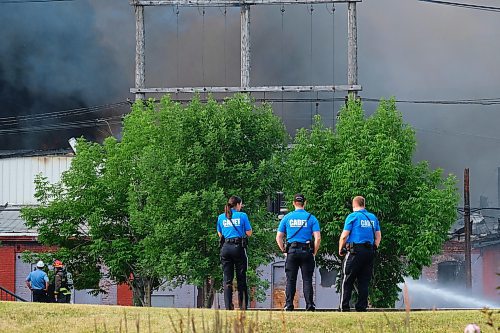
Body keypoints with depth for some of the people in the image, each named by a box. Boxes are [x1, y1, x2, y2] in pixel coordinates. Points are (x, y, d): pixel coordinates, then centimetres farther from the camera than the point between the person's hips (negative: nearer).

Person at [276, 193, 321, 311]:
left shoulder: (287, 218, 5)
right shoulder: (311, 218, 1)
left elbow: (279, 237, 5)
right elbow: (318, 238, -6)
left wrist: (284, 251, 12)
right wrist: (314, 252, 5)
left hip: (291, 251, 1)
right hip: (307, 252, -1)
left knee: (290, 280, 5)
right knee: (307, 280, 1)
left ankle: (289, 305, 2)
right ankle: (310, 305, -3)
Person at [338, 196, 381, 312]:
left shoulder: (353, 216, -4)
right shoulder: (373, 217, 13)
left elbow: (344, 236, -7)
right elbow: (378, 236, 15)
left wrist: (340, 250, 4)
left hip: (355, 251, -5)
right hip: (369, 252, 5)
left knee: (347, 281, -2)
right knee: (364, 282, 9)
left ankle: (344, 307, -7)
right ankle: (362, 307, 6)